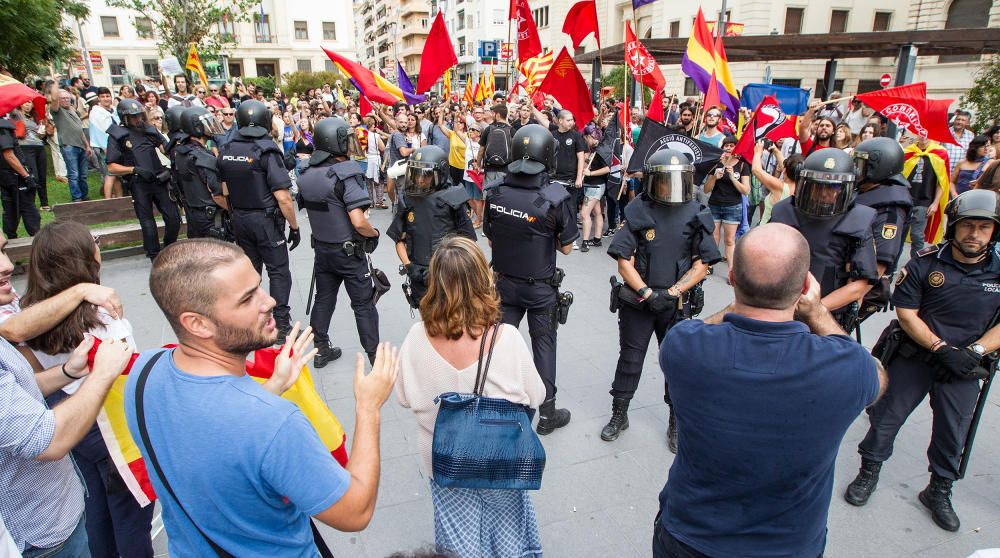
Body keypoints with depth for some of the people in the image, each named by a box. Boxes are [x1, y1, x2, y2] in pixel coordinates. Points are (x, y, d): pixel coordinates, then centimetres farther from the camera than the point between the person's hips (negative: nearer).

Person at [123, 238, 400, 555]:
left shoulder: (143, 370, -17)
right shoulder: (273, 423, -39)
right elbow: (355, 514, -25)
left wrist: (275, 386, -1)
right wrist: (368, 406, -19)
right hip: (275, 551, -5)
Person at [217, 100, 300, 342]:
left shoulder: (225, 151, 2)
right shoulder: (267, 151, -16)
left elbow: (224, 192, 8)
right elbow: (282, 198, -19)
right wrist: (295, 226, -11)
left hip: (239, 220, 6)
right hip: (266, 220, -6)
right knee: (278, 272, 3)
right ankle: (282, 326, 5)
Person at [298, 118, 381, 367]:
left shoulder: (307, 175, 1)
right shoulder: (345, 175, -21)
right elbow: (358, 222, -27)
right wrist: (374, 233, -10)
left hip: (321, 248, 6)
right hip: (349, 251, -6)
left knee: (323, 299, 17)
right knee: (363, 305, 4)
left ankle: (321, 350, 27)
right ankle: (375, 355, 12)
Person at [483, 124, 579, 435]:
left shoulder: (494, 193, -9)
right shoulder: (556, 196, -20)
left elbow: (490, 239, 2)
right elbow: (566, 247, -10)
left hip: (504, 282, 3)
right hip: (541, 286, -3)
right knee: (543, 345, 12)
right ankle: (547, 414, 25)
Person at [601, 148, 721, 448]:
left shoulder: (696, 214, -4)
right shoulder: (638, 211, -8)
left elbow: (701, 265, -4)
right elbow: (624, 262, -9)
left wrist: (671, 293, -13)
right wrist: (647, 293, -16)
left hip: (676, 304, 1)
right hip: (637, 300, -1)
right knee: (630, 358, 10)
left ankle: (676, 421, 30)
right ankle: (619, 415, 29)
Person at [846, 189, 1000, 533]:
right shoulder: (926, 263, -9)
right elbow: (906, 312, -9)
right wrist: (940, 348, -17)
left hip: (964, 366, 2)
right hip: (915, 356, -2)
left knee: (952, 433, 12)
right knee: (887, 416, 6)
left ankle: (939, 491, 33)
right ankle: (869, 472, 26)